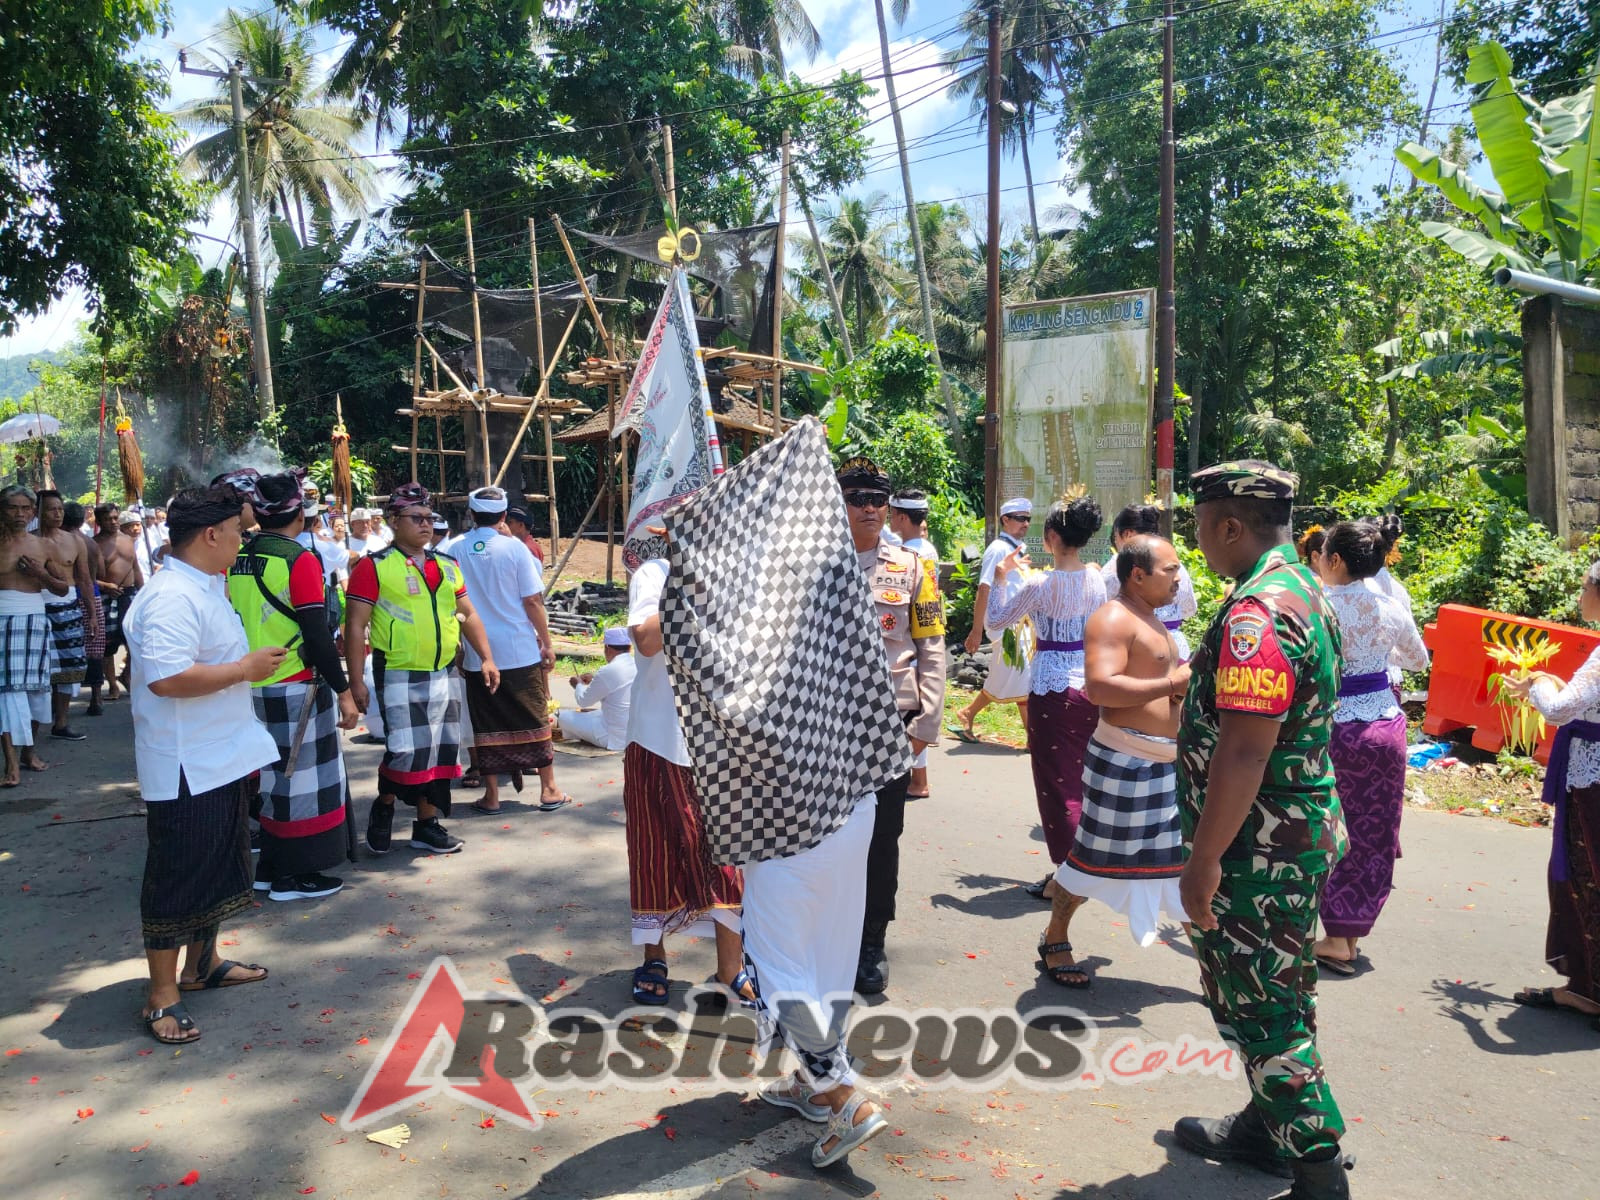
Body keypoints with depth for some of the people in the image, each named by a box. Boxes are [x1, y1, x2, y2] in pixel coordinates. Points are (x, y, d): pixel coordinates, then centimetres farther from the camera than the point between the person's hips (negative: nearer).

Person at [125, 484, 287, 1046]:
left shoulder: (204, 588, 12)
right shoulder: (172, 599, -23)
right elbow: (166, 678, -33)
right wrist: (245, 669, -24)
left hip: (220, 760, 11)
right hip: (185, 767, -11)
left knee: (218, 866, 21)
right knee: (176, 878, 0)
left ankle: (202, 963, 37)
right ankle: (162, 997, 12)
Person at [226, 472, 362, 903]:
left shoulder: (236, 559, 5)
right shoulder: (299, 559, -15)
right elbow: (317, 635, -18)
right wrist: (344, 692, -13)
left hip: (249, 686, 7)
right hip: (295, 688, -7)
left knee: (269, 774, 17)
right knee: (303, 776, 3)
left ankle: (269, 866, 26)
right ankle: (294, 875, 10)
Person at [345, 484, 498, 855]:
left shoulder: (447, 566, 12)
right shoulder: (375, 567, -5)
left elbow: (468, 615, 18)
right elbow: (355, 626, -8)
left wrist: (487, 658, 9)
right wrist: (356, 680, -13)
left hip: (443, 674, 6)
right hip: (399, 675, -6)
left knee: (441, 749, 8)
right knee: (406, 750, -11)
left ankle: (427, 823, 22)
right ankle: (384, 806, 18)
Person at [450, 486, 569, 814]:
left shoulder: (456, 550, -2)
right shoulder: (514, 547, -8)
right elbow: (532, 600, -9)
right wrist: (547, 643, 1)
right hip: (520, 650, -1)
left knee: (487, 723, 9)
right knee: (534, 718, 9)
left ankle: (491, 795, 14)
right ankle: (549, 790, 14)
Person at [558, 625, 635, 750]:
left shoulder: (608, 671, -19)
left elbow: (583, 701, -4)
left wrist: (579, 684, 16)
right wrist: (594, 678, 28)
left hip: (616, 739, -8)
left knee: (564, 716, 0)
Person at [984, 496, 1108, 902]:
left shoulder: (1040, 583, -17)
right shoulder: (1097, 579, 1)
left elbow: (997, 619, -5)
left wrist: (1002, 578, 8)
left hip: (1052, 687, -6)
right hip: (1091, 683, 6)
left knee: (1057, 782, 3)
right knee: (1083, 779, 17)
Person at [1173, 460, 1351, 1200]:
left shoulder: (1257, 612, -24)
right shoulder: (1304, 590, 11)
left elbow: (1243, 750, -28)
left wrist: (1204, 860, -22)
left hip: (1261, 851, -11)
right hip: (1302, 832, 11)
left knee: (1263, 1008, 1)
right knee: (1255, 996, 22)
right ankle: (1268, 1128, 38)